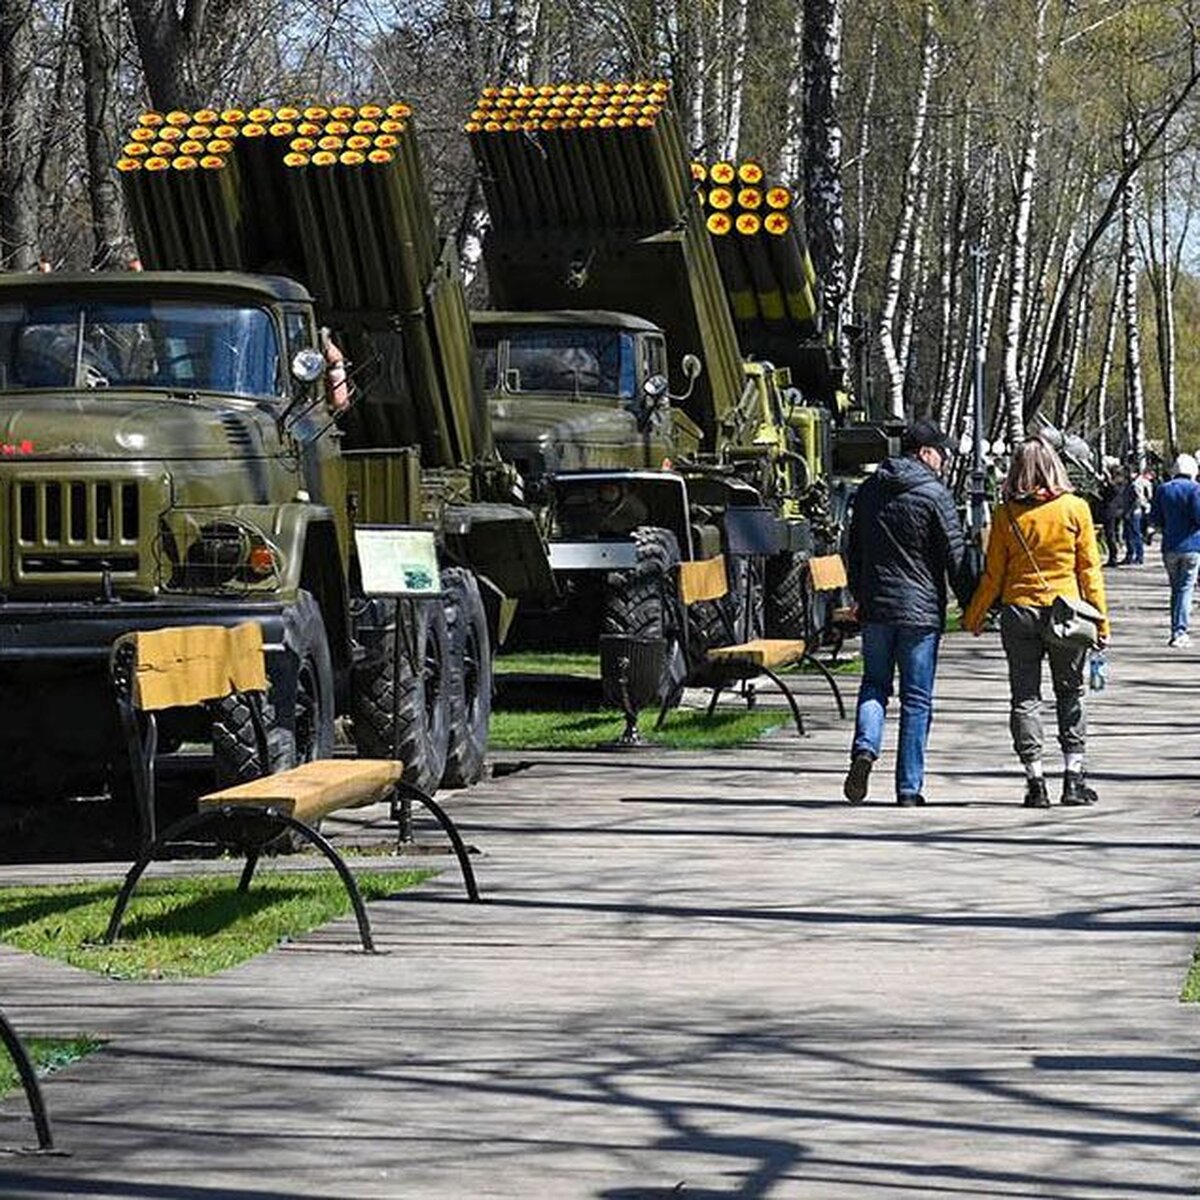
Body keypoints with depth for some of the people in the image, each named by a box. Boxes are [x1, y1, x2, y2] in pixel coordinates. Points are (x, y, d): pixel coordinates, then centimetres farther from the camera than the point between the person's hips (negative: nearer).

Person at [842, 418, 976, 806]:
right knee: (916, 698, 3)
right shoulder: (934, 494, -8)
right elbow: (956, 557, -7)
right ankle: (909, 787, 4)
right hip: (921, 608, -4)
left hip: (875, 605, 4)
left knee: (874, 684, 16)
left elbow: (854, 552, 16)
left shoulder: (869, 491, 8)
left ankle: (865, 746, -12)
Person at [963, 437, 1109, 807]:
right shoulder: (1075, 509, -5)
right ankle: (1073, 774, 8)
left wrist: (973, 617, 13)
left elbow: (993, 574, 1)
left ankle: (1035, 780, 1)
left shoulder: (1006, 514, -3)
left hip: (1019, 611, 0)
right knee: (1070, 694, 12)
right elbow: (1089, 569, -2)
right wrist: (1100, 620, 3)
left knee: (1025, 697, 6)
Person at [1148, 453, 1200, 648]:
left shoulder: (1162, 489, 6)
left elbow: (1154, 520, 5)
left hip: (1169, 547, 4)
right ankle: (1180, 631, -11)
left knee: (1176, 589, 14)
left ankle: (1178, 632, 14)